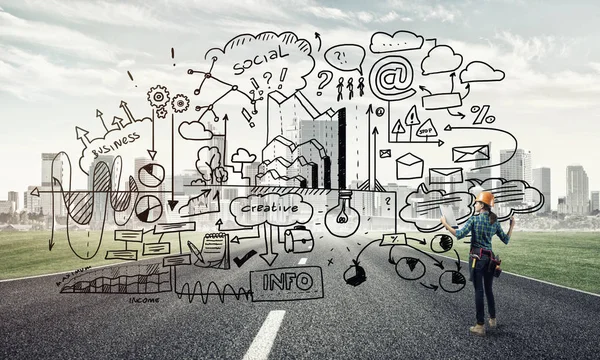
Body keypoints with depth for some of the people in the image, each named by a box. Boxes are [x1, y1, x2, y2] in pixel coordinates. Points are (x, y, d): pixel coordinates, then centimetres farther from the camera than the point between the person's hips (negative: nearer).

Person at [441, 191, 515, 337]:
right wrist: (512, 226, 24)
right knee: (488, 289, 19)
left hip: (476, 257, -5)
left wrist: (445, 224, -7)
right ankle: (492, 319, 31)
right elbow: (506, 240, 12)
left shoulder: (474, 219, -10)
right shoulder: (495, 222, 5)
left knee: (479, 291, -2)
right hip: (489, 257, 5)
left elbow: (459, 234, -17)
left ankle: (480, 326, 2)